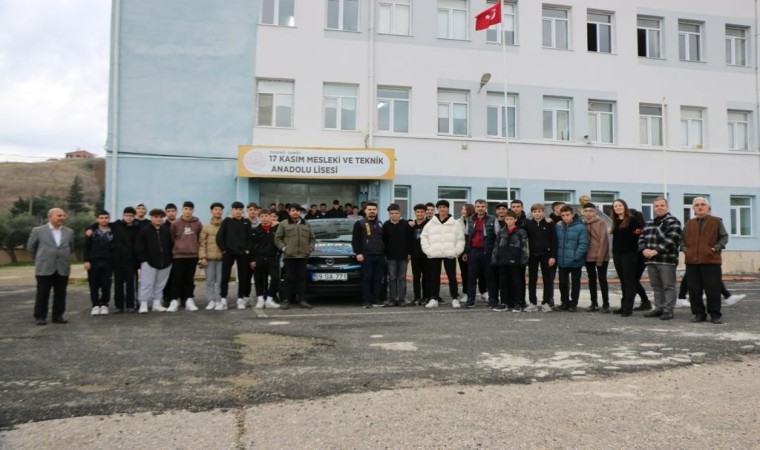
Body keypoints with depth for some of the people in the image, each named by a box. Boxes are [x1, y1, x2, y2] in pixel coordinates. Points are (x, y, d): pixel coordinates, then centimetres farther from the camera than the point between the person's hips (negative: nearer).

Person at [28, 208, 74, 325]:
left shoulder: (69, 232, 8)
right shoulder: (38, 230, 0)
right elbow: (30, 247, 9)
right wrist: (39, 260, 15)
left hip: (63, 269, 3)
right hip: (45, 268, -3)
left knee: (60, 294, 5)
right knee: (42, 294, 2)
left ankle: (58, 316, 14)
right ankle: (40, 317, 11)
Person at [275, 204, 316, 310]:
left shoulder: (306, 225, 18)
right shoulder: (283, 224, 6)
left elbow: (312, 238, 19)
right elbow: (277, 238, 3)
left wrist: (310, 248, 5)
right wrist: (283, 248, -8)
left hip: (303, 256, 3)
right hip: (289, 256, -3)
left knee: (301, 278, 4)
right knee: (289, 279, -3)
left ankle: (302, 300, 6)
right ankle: (285, 300, 1)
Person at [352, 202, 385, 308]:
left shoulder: (380, 224, 19)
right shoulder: (360, 223, 3)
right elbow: (355, 240, -3)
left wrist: (384, 253, 16)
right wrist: (358, 253, -11)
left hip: (380, 256, 5)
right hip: (366, 256, -5)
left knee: (378, 279, 4)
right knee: (366, 279, -5)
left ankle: (376, 300, 10)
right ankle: (366, 301, -3)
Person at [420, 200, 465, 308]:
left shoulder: (455, 223, 3)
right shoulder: (431, 223, 7)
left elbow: (460, 239, 2)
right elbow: (424, 237, 9)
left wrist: (456, 251, -9)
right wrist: (428, 250, -2)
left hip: (450, 255, -1)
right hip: (434, 255, 2)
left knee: (452, 277, 3)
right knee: (434, 277, 5)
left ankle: (454, 299, 12)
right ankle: (433, 299, 11)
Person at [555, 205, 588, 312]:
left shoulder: (580, 227, -13)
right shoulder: (558, 227, 0)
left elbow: (583, 244, -16)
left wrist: (576, 256, -21)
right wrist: (556, 255, 0)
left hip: (576, 262, -3)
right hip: (562, 261, 3)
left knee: (575, 283, 10)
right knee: (563, 282, 9)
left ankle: (573, 303, 22)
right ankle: (565, 302, 26)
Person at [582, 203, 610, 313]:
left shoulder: (601, 223, -7)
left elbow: (603, 240, -13)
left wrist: (600, 257, -17)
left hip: (601, 257, -5)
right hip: (588, 257, 5)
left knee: (602, 279, -1)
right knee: (592, 279, 10)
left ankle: (606, 304, 6)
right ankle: (594, 303, 17)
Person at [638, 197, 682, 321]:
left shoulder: (673, 222, -4)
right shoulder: (649, 223, 19)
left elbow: (671, 240, -15)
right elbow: (642, 238, 15)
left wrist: (657, 251, -21)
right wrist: (644, 249, -6)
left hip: (667, 260, -7)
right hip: (651, 260, 7)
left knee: (668, 286, -2)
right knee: (656, 286, 13)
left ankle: (668, 310, 2)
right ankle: (659, 308, 21)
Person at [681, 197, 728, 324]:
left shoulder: (716, 221, 6)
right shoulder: (689, 223, 14)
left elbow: (724, 237, 5)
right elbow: (682, 238, 19)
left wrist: (716, 247, -10)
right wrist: (684, 248, 1)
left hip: (711, 261, -3)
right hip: (692, 261, 3)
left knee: (713, 289, -3)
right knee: (694, 289, 3)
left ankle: (715, 314, 9)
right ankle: (699, 313, 14)